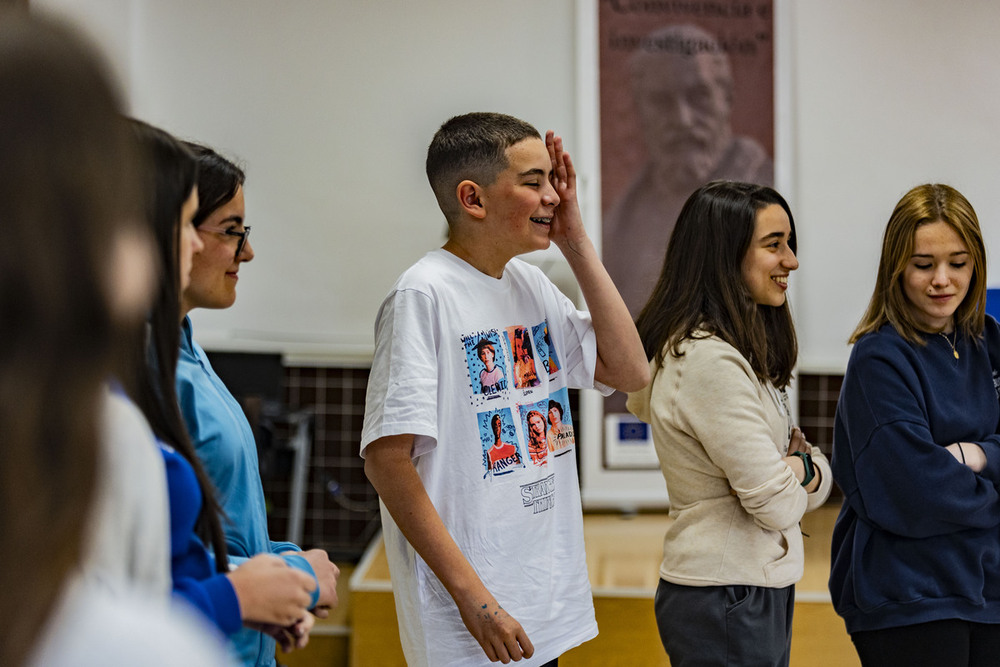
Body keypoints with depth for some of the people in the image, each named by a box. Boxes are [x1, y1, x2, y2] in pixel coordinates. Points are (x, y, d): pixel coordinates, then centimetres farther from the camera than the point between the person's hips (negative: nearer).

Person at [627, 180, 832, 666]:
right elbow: (776, 504, -21)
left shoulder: (732, 349, 10)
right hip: (728, 601, -10)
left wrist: (800, 468, -10)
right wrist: (804, 469, -1)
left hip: (757, 588, 10)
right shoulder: (711, 361, -21)